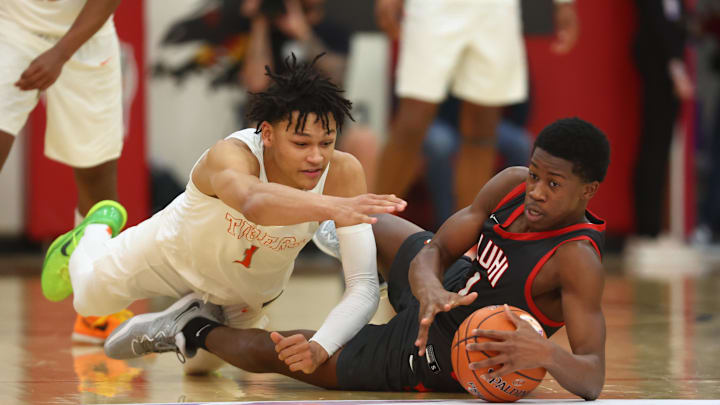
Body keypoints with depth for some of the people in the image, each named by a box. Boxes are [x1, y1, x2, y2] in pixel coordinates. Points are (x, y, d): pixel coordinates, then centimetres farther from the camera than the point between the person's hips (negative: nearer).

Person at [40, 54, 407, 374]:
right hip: (180, 250, -3)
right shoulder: (230, 155, -47)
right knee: (91, 298, 22)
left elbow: (364, 286, -41)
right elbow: (254, 202, -72)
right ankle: (99, 229, 53)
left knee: (202, 362, 25)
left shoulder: (342, 173, -38)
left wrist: (320, 348, -59)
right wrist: (333, 206, -90)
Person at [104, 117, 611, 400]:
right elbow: (435, 248, -15)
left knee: (276, 350, 3)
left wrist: (545, 353, -63)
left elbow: (593, 381, -41)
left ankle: (197, 330, 33)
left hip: (432, 360, -5)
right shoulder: (512, 185, -17)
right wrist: (430, 288, -38)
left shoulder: (578, 262, -36)